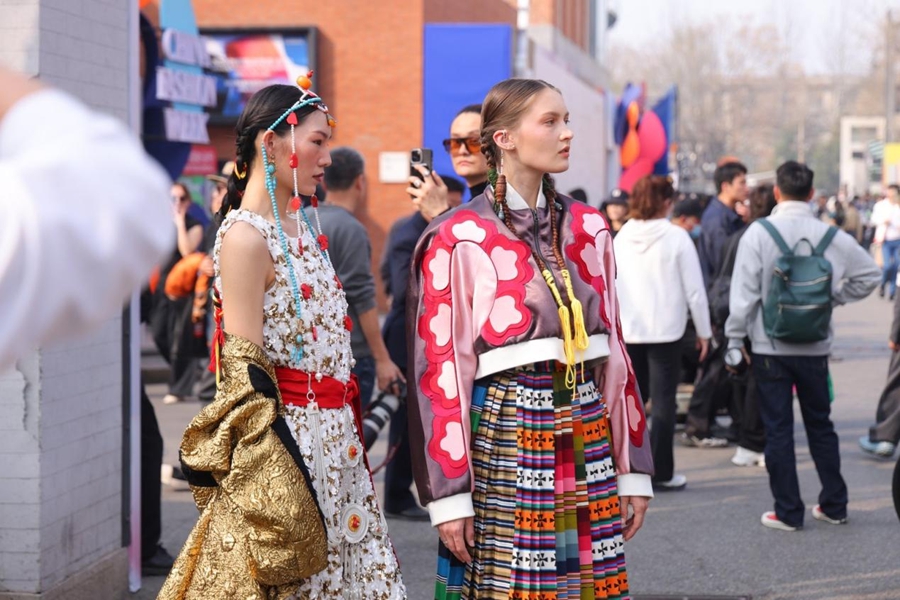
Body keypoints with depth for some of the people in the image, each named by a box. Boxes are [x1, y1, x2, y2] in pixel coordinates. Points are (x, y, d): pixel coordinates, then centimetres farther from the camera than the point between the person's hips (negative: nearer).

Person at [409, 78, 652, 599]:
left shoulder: (587, 229, 10)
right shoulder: (460, 240, -5)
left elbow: (613, 348, 13)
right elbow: (440, 368, -7)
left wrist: (633, 470, 10)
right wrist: (448, 495, -10)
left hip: (587, 435, 5)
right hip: (503, 436, -5)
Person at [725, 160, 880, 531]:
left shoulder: (758, 233, -12)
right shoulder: (829, 236, -4)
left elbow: (743, 294, -12)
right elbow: (869, 274, 4)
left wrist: (735, 341, -4)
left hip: (770, 348, -3)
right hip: (815, 348, 3)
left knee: (778, 430, 5)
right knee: (820, 425, 16)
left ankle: (788, 512, 7)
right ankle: (834, 505, 22)